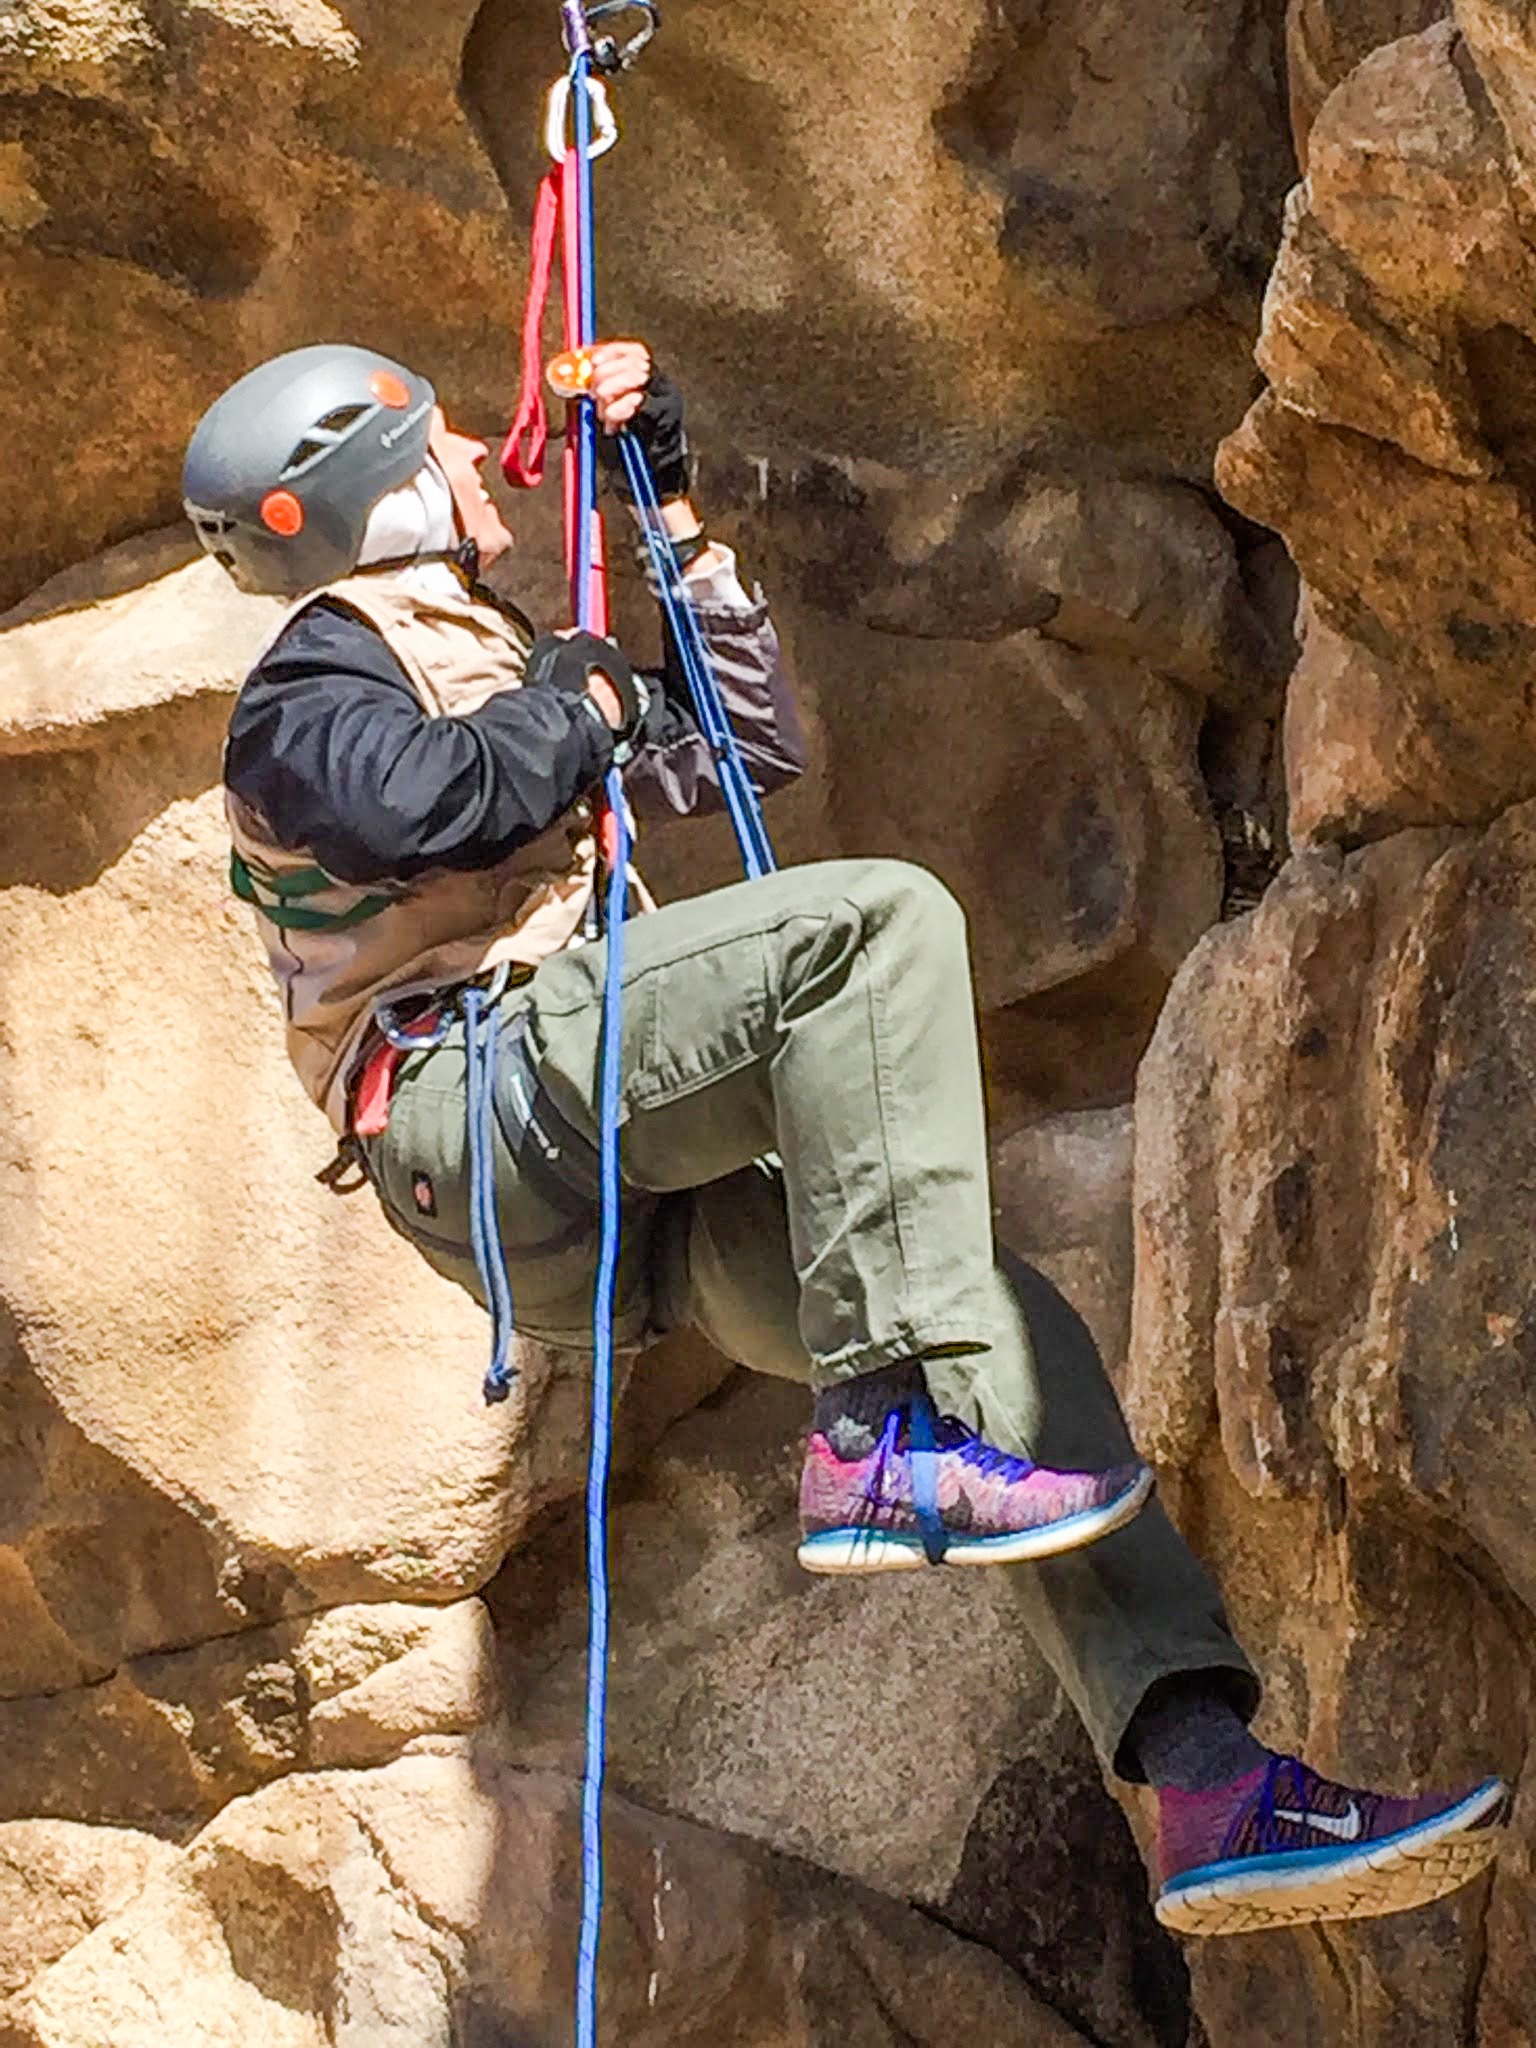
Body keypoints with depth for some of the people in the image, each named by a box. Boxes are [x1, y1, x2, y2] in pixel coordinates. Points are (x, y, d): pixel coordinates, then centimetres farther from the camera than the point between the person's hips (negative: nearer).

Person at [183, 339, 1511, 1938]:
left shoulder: (490, 663, 33)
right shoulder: (316, 673, 6)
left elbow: (748, 750, 38)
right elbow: (422, 802, -19)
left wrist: (679, 518, 33)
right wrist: (574, 710, -1)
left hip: (617, 1193, 9)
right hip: (468, 1101, -9)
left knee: (1002, 1319, -5)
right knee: (880, 918, -25)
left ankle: (1210, 1781, -13)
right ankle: (887, 1440, -32)